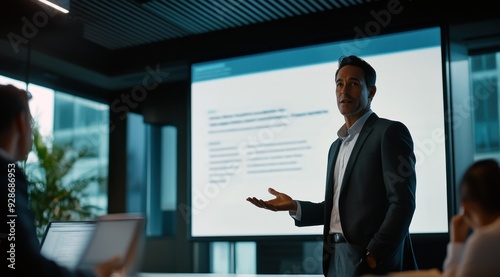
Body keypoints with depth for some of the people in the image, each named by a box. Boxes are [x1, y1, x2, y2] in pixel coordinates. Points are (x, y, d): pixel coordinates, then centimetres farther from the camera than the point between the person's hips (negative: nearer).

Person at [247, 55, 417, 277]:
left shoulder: (390, 132, -6)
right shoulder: (337, 146, 18)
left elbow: (403, 203, -14)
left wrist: (374, 256, -19)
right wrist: (294, 207, 4)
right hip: (335, 259, 7)